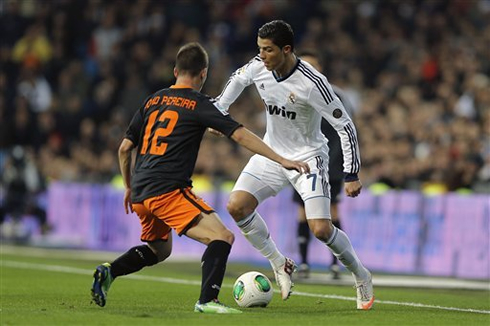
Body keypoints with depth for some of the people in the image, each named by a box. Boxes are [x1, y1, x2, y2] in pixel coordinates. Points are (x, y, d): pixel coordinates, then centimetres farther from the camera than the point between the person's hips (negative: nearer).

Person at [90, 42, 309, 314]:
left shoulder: (153, 100, 18)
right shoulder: (199, 104, 0)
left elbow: (124, 149, 19)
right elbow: (240, 135, -7)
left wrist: (129, 187, 32)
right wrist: (282, 160, -8)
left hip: (140, 195, 8)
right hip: (168, 190, -8)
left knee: (159, 250, 28)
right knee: (223, 237, -10)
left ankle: (108, 271, 9)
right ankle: (207, 300, -26)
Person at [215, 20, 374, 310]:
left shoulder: (312, 83, -28)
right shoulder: (259, 66, -11)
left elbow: (345, 126, -22)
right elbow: (238, 78, 16)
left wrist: (352, 175, -23)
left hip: (308, 157, -6)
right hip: (271, 153, 6)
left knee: (321, 229, -16)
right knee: (236, 206, -12)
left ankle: (362, 277, 10)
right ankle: (279, 264, 6)